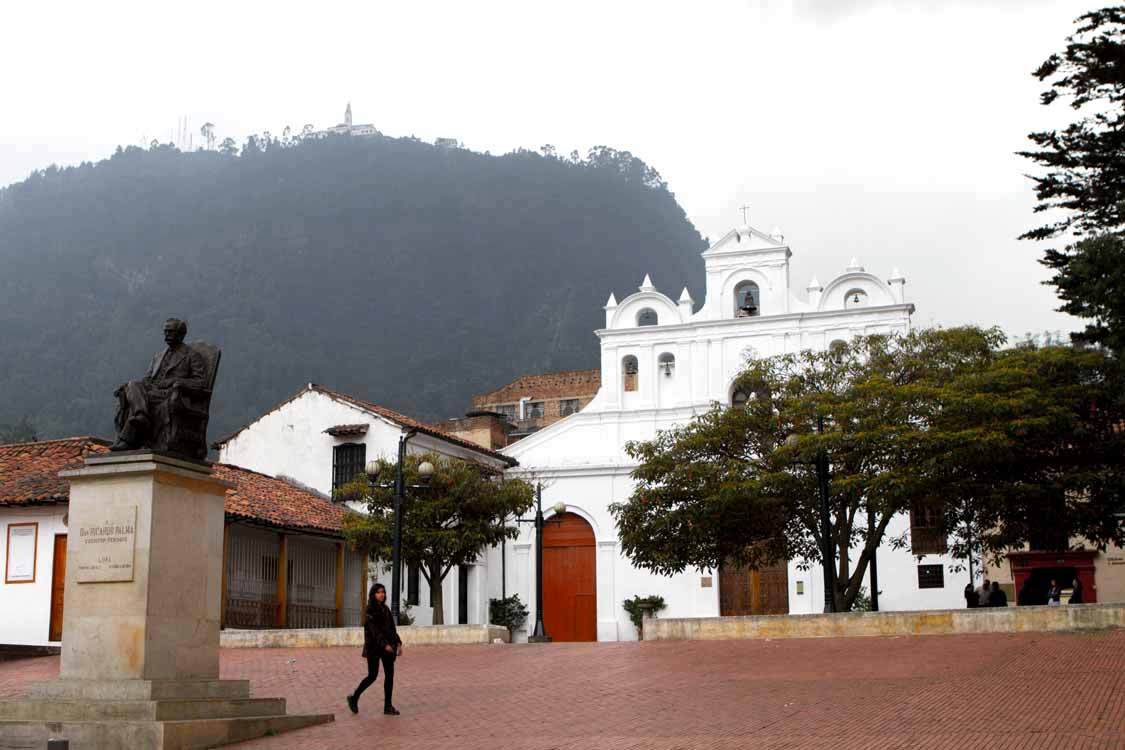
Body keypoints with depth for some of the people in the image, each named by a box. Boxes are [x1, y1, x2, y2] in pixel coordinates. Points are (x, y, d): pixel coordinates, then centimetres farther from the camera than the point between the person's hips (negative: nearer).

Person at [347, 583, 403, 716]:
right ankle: (354, 698, 17)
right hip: (374, 646, -6)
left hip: (388, 646, 6)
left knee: (390, 674, -2)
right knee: (372, 676, -4)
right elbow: (374, 629, -20)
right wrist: (385, 644, -28)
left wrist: (398, 643, 6)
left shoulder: (385, 609, 13)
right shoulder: (370, 610, -10)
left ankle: (388, 706, 1)